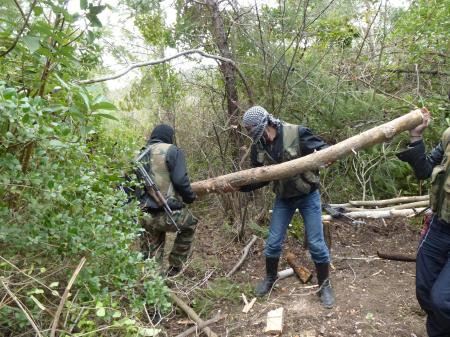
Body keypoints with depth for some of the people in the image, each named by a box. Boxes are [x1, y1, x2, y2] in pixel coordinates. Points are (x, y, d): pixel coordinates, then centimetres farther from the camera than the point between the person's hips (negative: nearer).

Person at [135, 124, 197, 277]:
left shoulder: (139, 156, 15)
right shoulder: (172, 151, -4)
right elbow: (180, 181, -14)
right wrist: (190, 197, 4)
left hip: (145, 218, 5)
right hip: (169, 214, -5)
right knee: (190, 224, 27)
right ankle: (175, 266, 28)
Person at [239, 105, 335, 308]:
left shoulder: (296, 133, -21)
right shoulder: (258, 147, -6)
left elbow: (322, 148, -15)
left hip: (308, 195, -4)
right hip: (283, 198, 4)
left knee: (316, 244, 1)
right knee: (273, 243, 8)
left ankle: (324, 286, 23)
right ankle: (270, 278, 34)